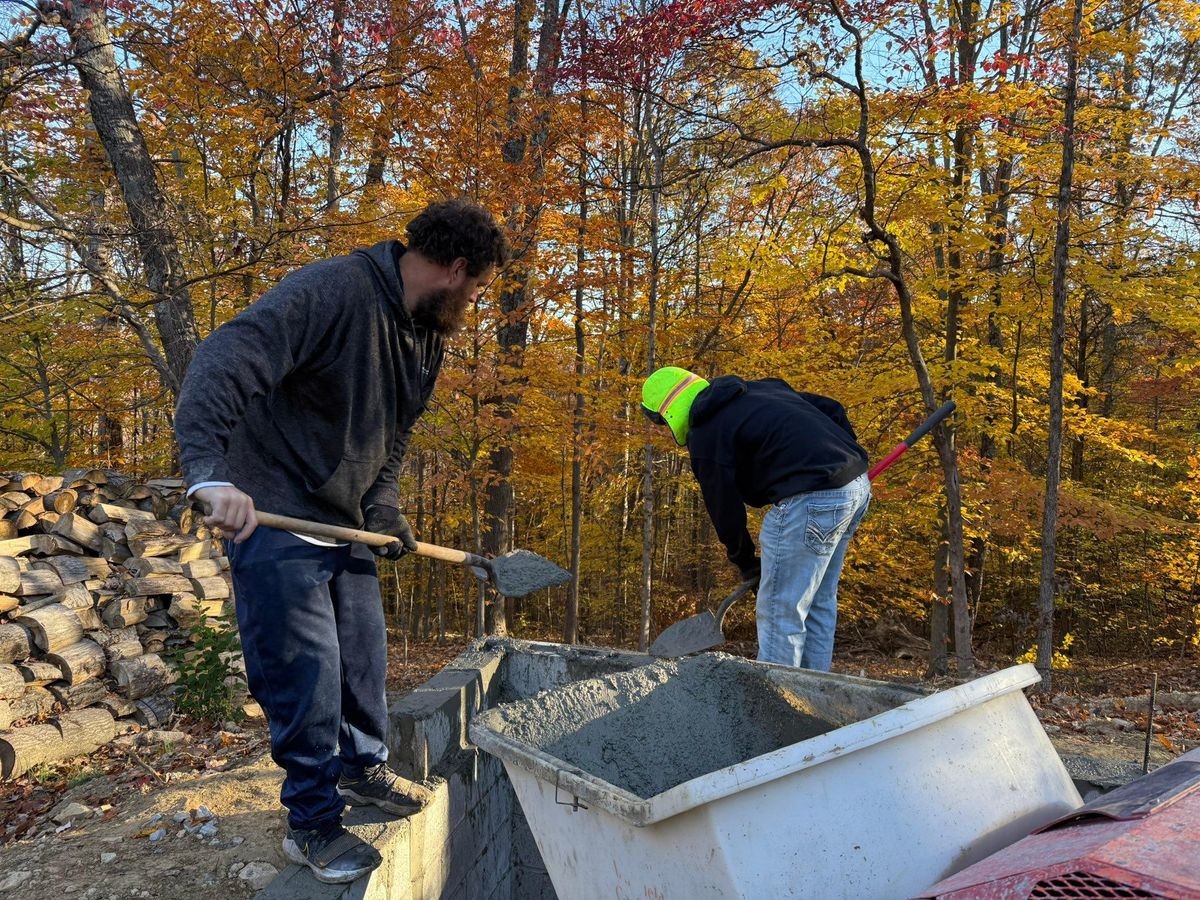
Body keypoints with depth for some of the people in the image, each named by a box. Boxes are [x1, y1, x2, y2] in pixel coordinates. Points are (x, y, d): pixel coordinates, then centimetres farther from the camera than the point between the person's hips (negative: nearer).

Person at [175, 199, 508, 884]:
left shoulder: (430, 337, 5)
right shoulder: (331, 291, -23)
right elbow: (225, 363, -34)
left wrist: (384, 506, 1)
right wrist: (212, 471, -47)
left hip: (350, 522, 8)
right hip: (276, 519, -8)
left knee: (365, 660, 17)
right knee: (306, 677, -2)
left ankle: (364, 768, 40)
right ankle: (313, 824, 17)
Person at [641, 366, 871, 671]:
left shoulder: (704, 435, -3)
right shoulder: (762, 388, 21)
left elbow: (724, 507, 2)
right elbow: (832, 410, 22)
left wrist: (745, 563, 16)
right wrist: (849, 460, 21)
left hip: (811, 500, -10)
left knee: (779, 614, 0)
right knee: (819, 605, 18)